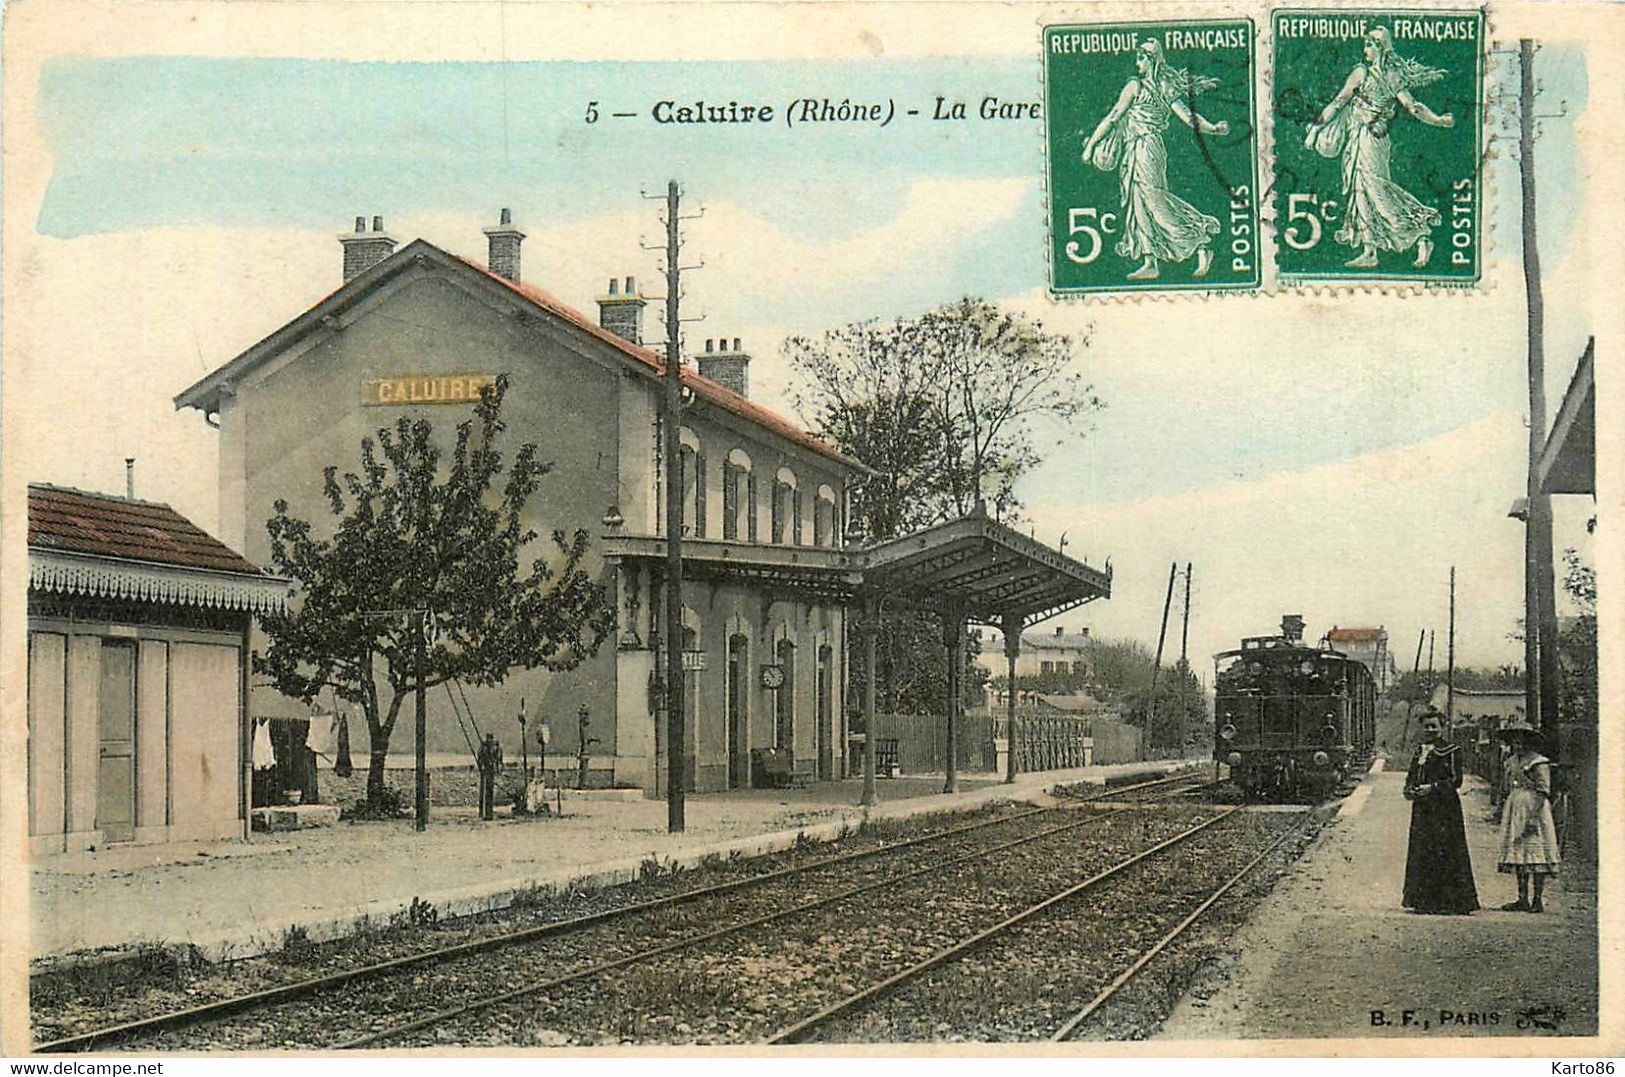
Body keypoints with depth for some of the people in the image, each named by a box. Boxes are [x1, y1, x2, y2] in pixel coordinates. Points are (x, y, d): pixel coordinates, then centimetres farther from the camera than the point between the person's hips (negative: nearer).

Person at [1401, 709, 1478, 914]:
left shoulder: (1451, 752, -4)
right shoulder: (1420, 751, 16)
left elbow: (1456, 780, -10)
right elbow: (1412, 776, 18)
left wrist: (1433, 787, -19)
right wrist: (1409, 790, -3)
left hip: (1444, 808, -7)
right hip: (1422, 809, 7)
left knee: (1443, 855, -8)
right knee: (1421, 855, 5)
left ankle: (1451, 901, -4)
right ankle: (1424, 900, 10)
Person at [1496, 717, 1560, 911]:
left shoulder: (1538, 762, -9)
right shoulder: (1511, 761, 16)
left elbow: (1543, 793, -14)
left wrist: (1534, 816, -21)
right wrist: (1503, 810, 17)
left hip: (1533, 810, -8)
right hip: (1514, 812, 8)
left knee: (1535, 853, -8)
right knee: (1518, 856, 7)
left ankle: (1537, 901, -6)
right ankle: (1523, 899, 11)